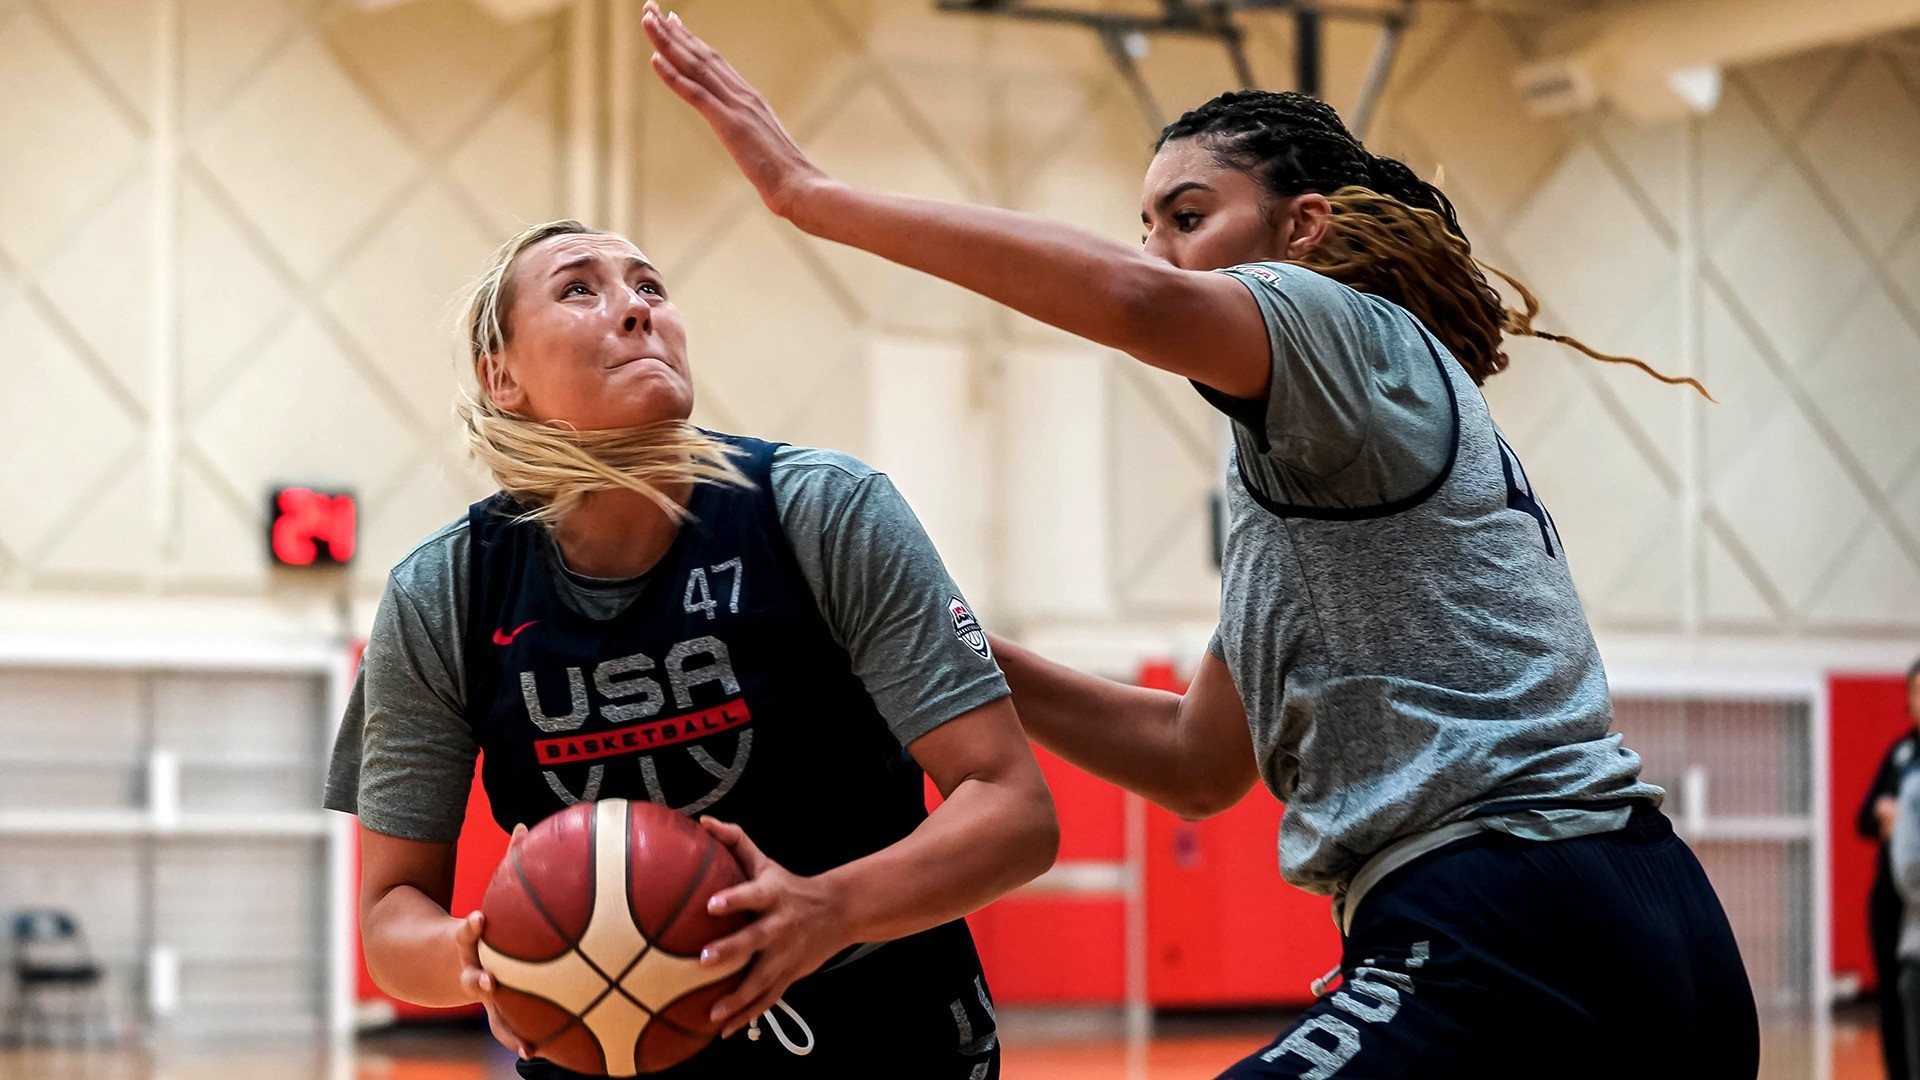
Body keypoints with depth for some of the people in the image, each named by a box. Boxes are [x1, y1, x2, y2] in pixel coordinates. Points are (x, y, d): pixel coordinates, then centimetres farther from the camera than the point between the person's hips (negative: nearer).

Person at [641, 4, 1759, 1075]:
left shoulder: (1360, 335, -2)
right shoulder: (1293, 471, 26)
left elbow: (1136, 298, -24)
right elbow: (1201, 761, 27)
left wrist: (810, 191, -19)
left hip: (1516, 944, -11)